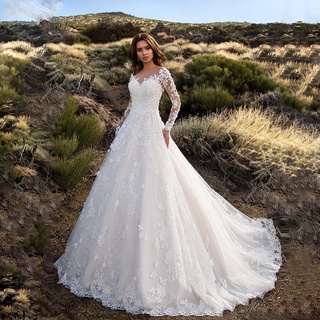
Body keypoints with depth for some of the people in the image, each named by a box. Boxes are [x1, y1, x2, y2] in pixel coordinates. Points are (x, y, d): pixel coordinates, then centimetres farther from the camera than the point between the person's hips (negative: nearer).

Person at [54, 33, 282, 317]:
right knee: (124, 185, 9)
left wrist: (167, 129, -9)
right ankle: (125, 246, 25)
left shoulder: (162, 72, -3)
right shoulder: (135, 74, 14)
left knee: (151, 187, -6)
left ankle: (151, 257, 8)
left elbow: (177, 102, -1)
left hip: (150, 132, -7)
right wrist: (121, 126, 16)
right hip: (130, 132, 7)